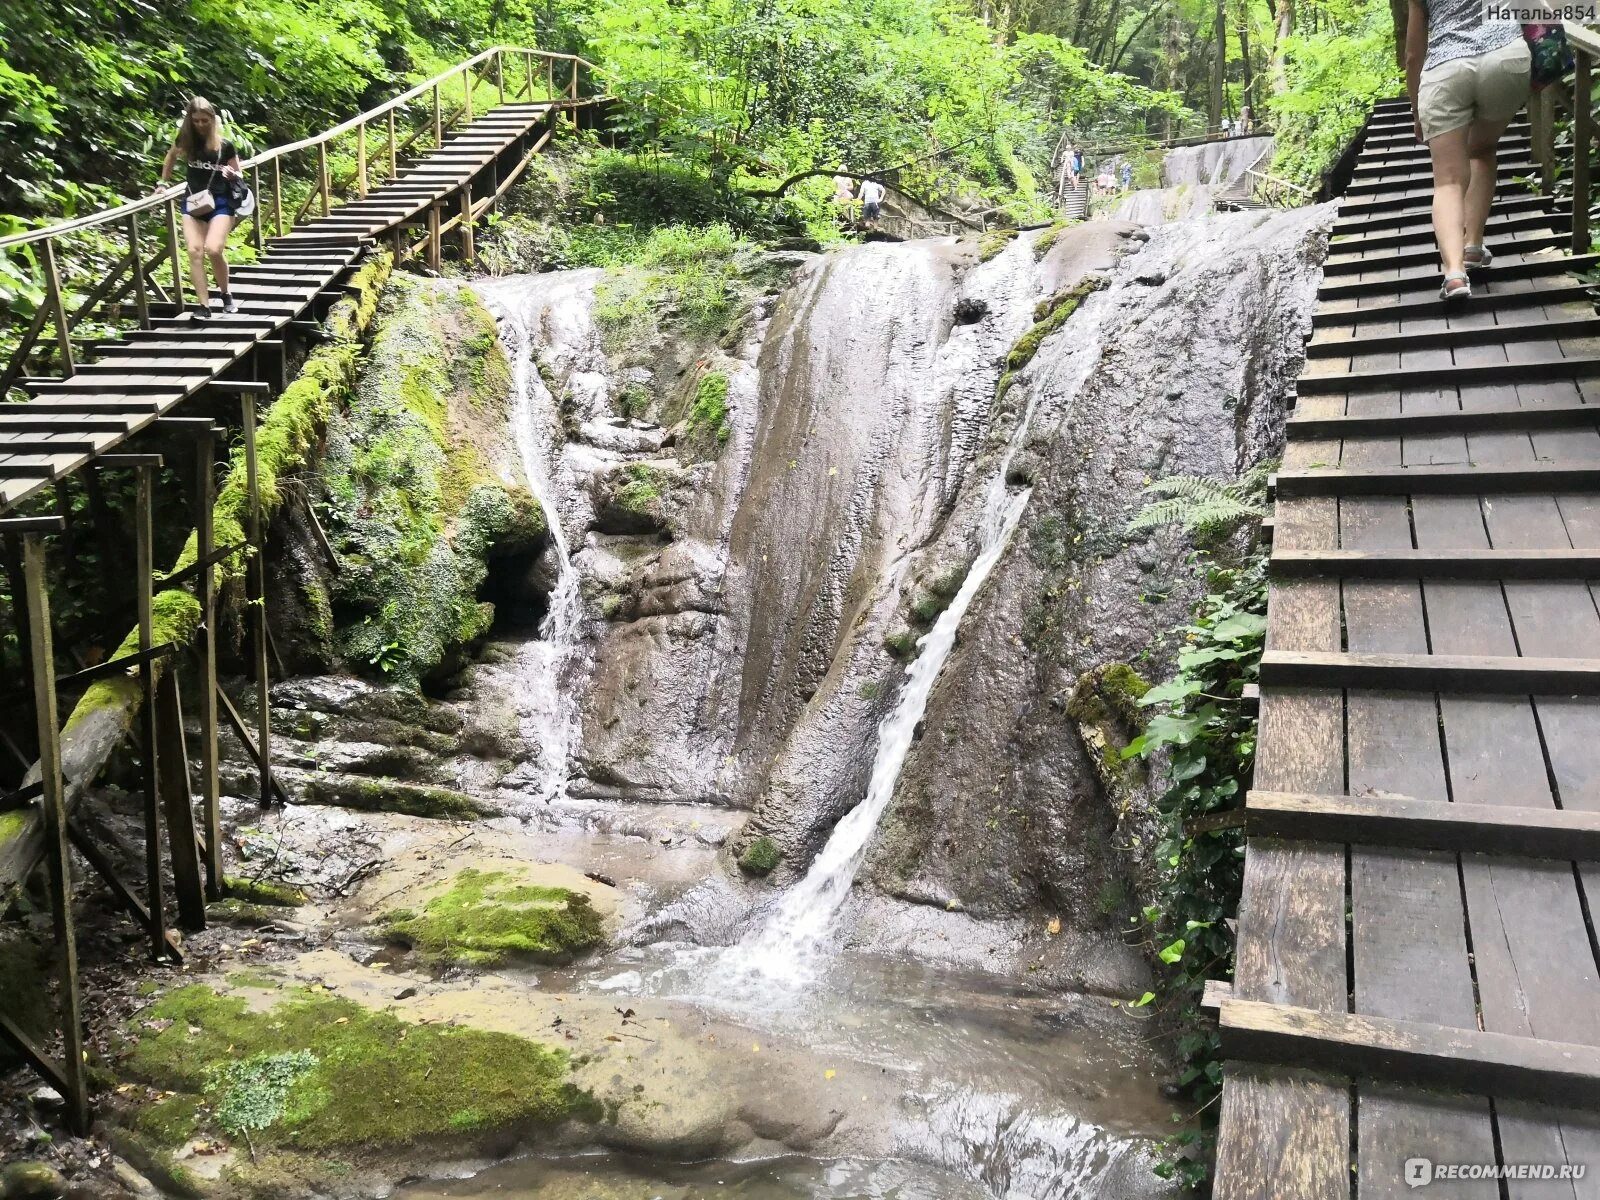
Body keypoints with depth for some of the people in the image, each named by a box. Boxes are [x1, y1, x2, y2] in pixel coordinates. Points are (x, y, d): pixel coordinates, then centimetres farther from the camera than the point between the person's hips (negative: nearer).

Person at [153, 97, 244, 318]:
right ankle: (204, 306, -9)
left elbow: (238, 176, 6)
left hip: (220, 202, -3)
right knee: (194, 251, -12)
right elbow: (171, 156, 24)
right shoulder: (185, 139, 4)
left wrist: (232, 175, -16)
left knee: (213, 249, -20)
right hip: (193, 202, 3)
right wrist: (163, 183, 25)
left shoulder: (224, 145, -3)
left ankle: (225, 294, 7)